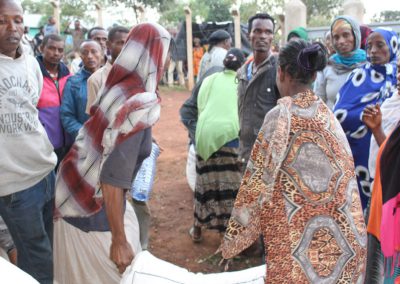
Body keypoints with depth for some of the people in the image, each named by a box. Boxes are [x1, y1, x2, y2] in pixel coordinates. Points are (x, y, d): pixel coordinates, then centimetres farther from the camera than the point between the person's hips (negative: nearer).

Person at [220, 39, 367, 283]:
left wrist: (235, 238, -3)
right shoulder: (328, 115, 4)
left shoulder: (281, 116, -13)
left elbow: (259, 180, -12)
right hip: (337, 235, 6)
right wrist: (352, 234, 19)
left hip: (294, 234, -5)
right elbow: (346, 176, 8)